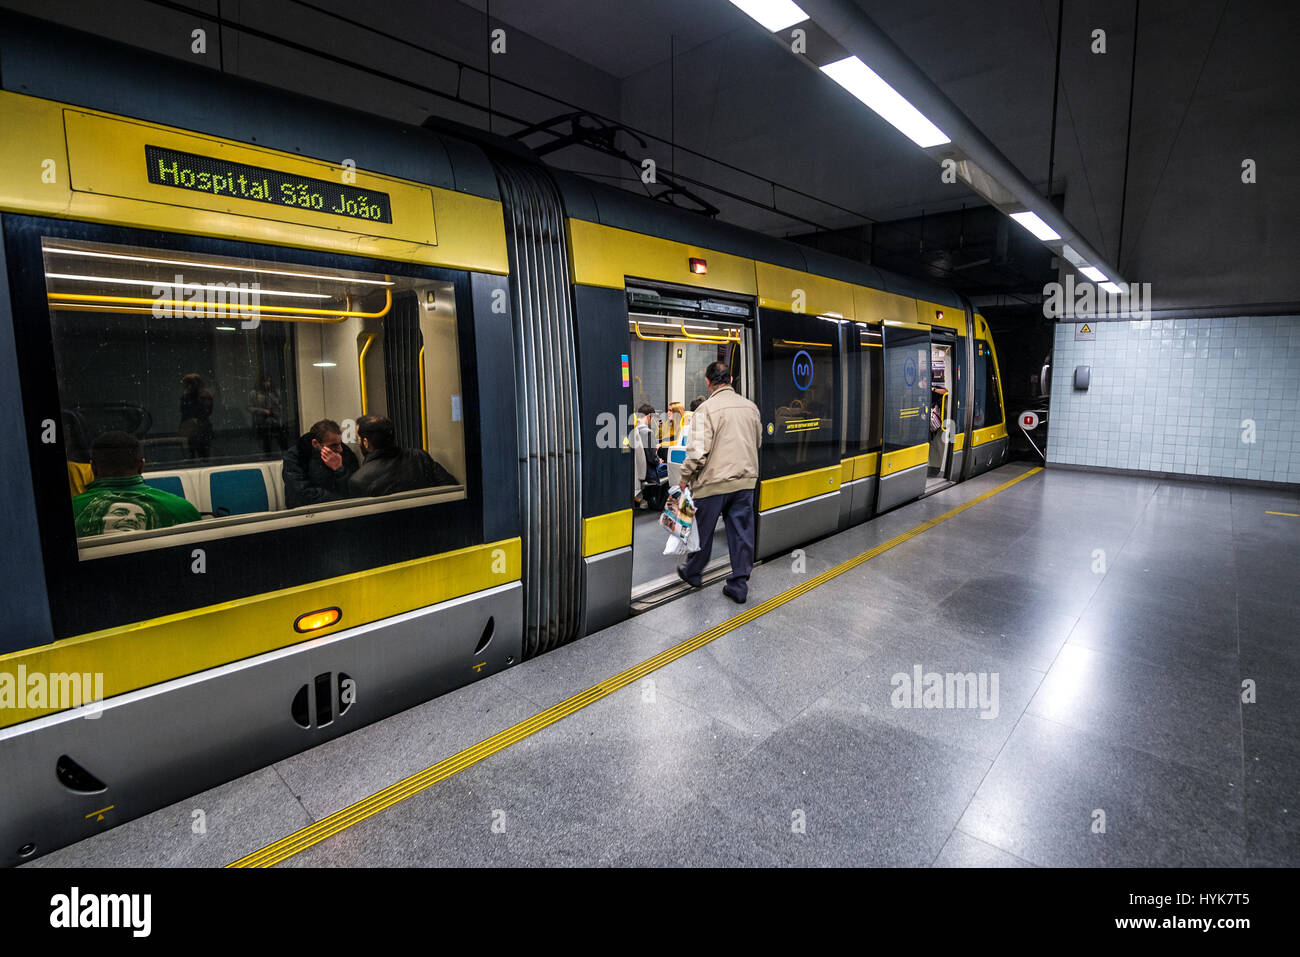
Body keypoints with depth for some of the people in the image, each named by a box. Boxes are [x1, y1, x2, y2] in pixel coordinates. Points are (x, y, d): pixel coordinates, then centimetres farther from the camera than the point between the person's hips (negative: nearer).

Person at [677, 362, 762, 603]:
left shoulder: (707, 409, -14)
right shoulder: (750, 406, 6)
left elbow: (698, 451, -17)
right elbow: (758, 443, 18)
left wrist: (685, 478, -4)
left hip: (714, 482, -5)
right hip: (746, 479, 5)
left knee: (703, 530, 13)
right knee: (742, 532, 9)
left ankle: (691, 572, 32)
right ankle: (739, 585, 15)